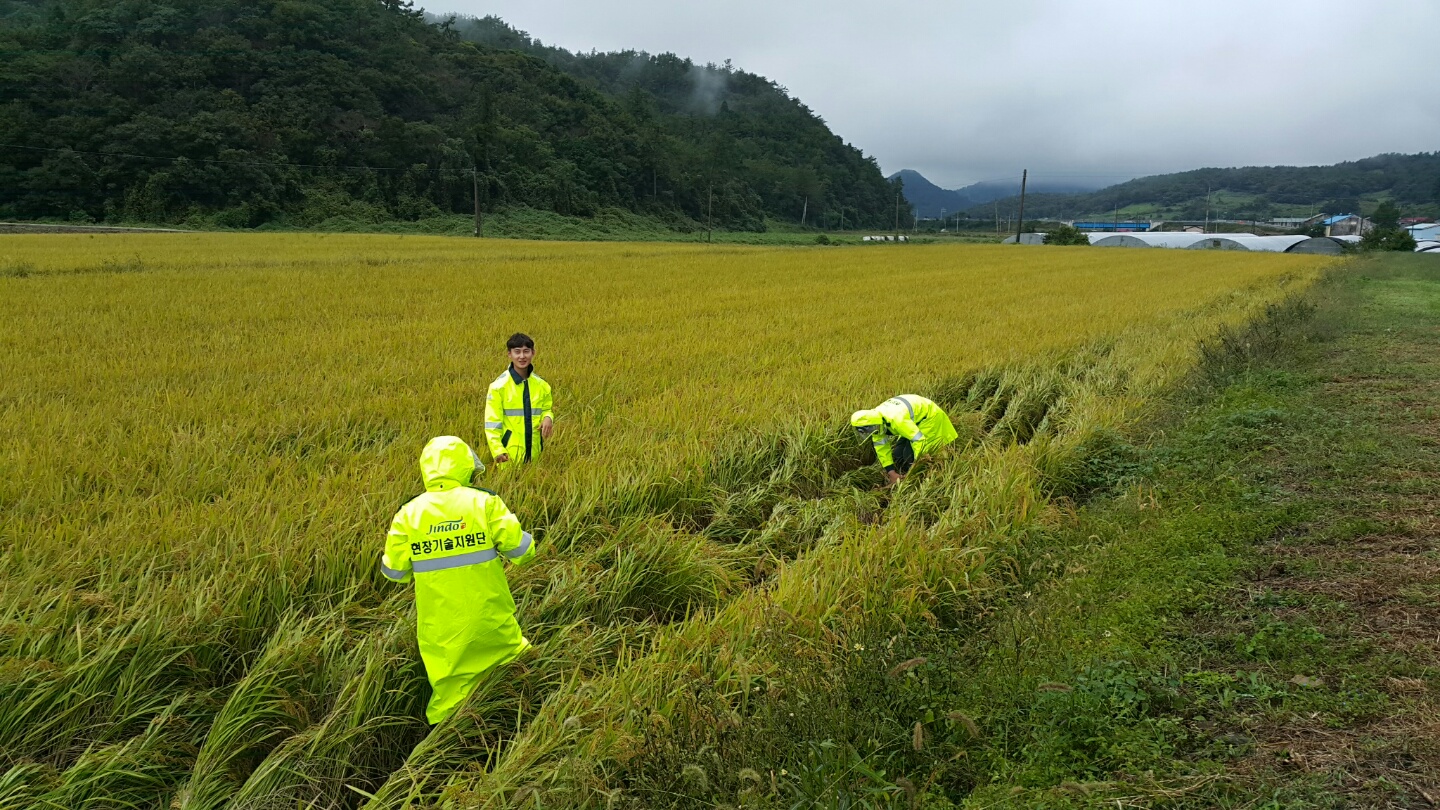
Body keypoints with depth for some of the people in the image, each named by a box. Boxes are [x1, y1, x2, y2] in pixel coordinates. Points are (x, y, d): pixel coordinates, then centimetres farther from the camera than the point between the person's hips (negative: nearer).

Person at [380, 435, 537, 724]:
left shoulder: (409, 513, -4)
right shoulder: (484, 502, -10)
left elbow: (393, 570, 0)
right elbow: (521, 548, -13)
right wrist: (506, 556, 10)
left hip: (440, 624, 1)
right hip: (489, 615, -1)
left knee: (450, 683, 13)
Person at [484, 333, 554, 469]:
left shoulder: (541, 385, 5)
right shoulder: (499, 386, -7)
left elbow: (547, 409, 18)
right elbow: (492, 423, -8)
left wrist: (548, 418, -7)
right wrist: (498, 451, -19)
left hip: (534, 452, 4)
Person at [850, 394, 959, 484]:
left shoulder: (895, 419, -40)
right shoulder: (875, 420, -14)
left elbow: (919, 440, -38)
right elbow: (881, 447, -7)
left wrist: (916, 466, -32)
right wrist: (891, 473, -11)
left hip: (929, 416, -8)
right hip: (914, 420, 8)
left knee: (909, 453, -19)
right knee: (897, 453, 1)